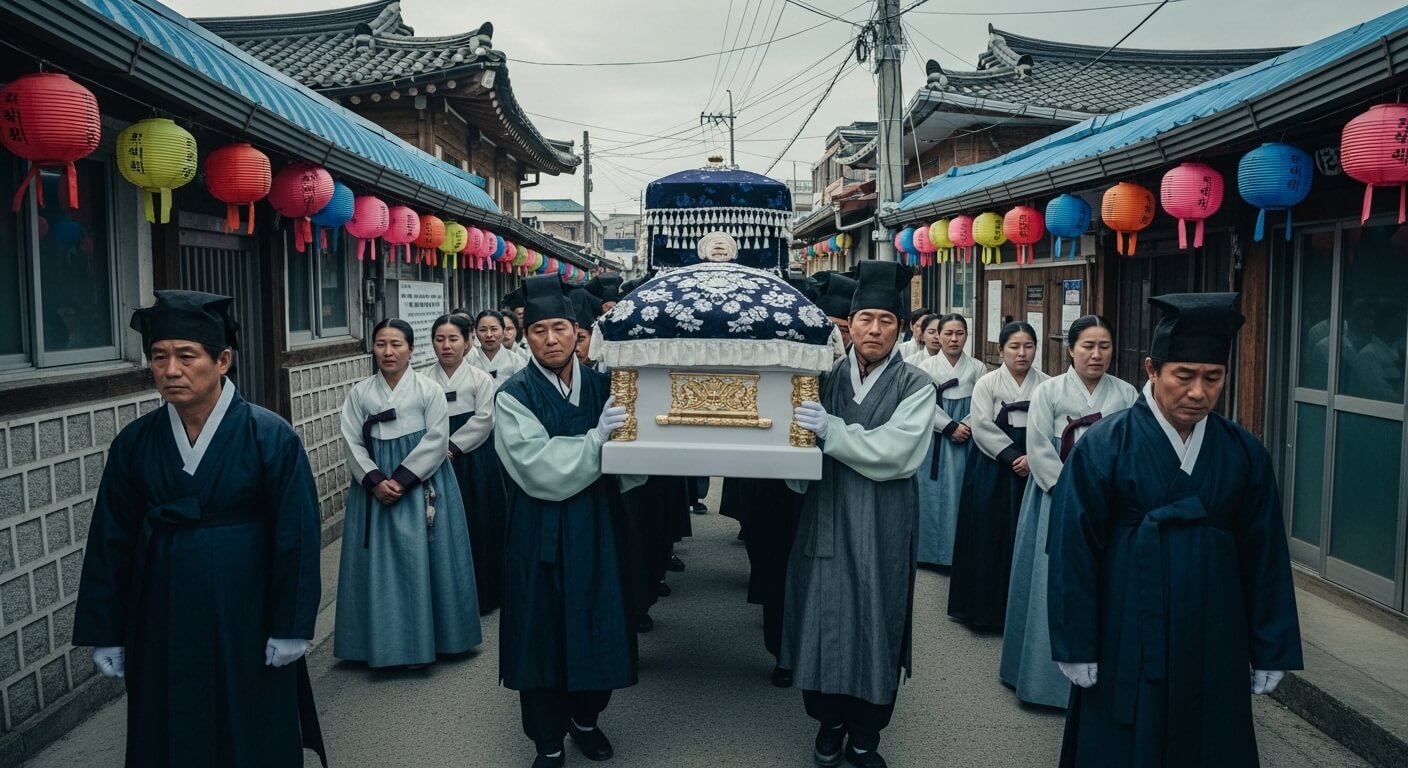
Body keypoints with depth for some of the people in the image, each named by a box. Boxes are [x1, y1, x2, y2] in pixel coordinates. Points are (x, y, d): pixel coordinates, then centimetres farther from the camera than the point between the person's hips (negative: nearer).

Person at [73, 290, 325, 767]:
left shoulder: (270, 437, -12)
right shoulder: (134, 443, -2)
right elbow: (110, 542, 3)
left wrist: (290, 629, -10)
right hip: (161, 621, 3)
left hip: (245, 618, -3)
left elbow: (296, 536, -10)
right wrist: (107, 635, 4)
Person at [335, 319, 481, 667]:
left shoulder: (429, 389, -2)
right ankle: (381, 642, 15)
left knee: (421, 560, 1)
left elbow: (436, 441, -8)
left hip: (421, 488, -2)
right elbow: (353, 443, 2)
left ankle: (425, 638, 14)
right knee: (379, 563, 4)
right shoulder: (360, 393, 6)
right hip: (374, 489, 2)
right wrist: (375, 480, -13)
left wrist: (401, 479, -15)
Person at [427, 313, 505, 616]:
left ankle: (482, 594, 17)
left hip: (474, 462, -1)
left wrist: (453, 446, -13)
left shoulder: (480, 379, -1)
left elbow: (483, 420, -8)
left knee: (477, 525, 3)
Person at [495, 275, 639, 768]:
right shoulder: (515, 395, -8)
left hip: (597, 526, 3)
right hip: (542, 532, -3)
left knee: (597, 624, 11)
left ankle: (586, 717, 35)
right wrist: (596, 439, -23)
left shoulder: (601, 384, 3)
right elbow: (539, 469, -18)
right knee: (544, 630, 6)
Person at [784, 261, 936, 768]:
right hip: (827, 520, 2)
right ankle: (830, 722, 30)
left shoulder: (915, 387, -4)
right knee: (825, 622, 8)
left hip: (882, 527, -2)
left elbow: (896, 452, -18)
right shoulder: (827, 379, 5)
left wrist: (831, 431, -22)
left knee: (875, 626, 7)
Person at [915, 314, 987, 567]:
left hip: (967, 440, 1)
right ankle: (932, 550, 11)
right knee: (934, 493, 1)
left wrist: (966, 426, -14)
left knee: (962, 493, 1)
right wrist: (950, 427, -14)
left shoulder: (977, 368, 6)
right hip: (936, 439, 0)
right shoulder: (926, 367, 3)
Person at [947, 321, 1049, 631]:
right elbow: (983, 427, -8)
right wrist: (1013, 456, -14)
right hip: (992, 471, -1)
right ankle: (985, 606, 13)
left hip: (1033, 470, 1)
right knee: (990, 537, 2)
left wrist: (1033, 458, -15)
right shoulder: (987, 383, 0)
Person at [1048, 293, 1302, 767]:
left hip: (1215, 643, 3)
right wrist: (1075, 646, -9)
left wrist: (1271, 651, 5)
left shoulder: (1245, 454, 0)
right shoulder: (1104, 447, -10)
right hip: (1126, 640, -3)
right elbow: (1072, 551, -9)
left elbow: (1265, 555, 5)